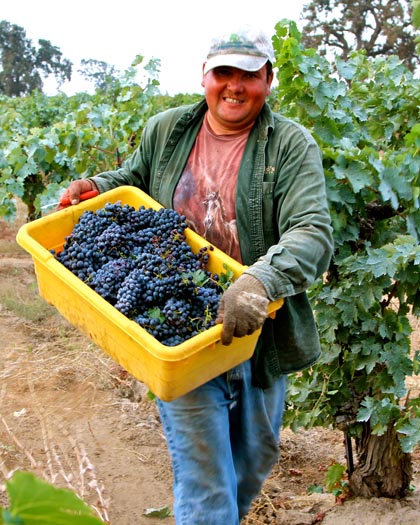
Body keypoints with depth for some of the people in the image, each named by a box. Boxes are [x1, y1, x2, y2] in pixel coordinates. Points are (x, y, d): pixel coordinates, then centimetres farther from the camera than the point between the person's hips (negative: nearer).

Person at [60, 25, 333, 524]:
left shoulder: (292, 145, -9)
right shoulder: (166, 130, 1)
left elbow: (312, 233, -23)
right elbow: (132, 178, 22)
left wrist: (261, 280, -42)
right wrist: (95, 185, 0)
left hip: (258, 333, 1)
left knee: (254, 458, 23)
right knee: (203, 475, 0)